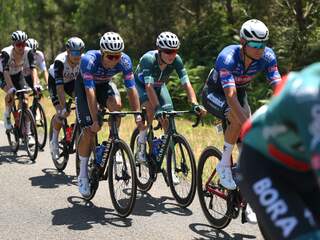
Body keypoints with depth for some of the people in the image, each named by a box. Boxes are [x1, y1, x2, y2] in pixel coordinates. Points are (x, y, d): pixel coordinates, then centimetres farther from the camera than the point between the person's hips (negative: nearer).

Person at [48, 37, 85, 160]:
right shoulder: (60, 61, -37)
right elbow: (60, 87, -40)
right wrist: (63, 108, -46)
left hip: (71, 81, 3)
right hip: (55, 81, -3)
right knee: (61, 113, -16)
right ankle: (54, 142, 5)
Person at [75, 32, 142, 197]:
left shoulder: (125, 61, -29)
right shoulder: (89, 60, -38)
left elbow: (131, 88, -26)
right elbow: (90, 92, -41)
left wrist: (137, 114, -35)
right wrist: (95, 120, -45)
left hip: (105, 84, 3)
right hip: (84, 86, -3)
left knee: (116, 104, -32)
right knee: (89, 130, -12)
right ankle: (83, 175, 3)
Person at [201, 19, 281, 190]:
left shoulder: (267, 56, -23)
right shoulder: (227, 57, -37)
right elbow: (230, 96, -46)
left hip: (239, 91, 5)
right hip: (214, 93, -5)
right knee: (238, 118, -33)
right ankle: (224, 166, -17)